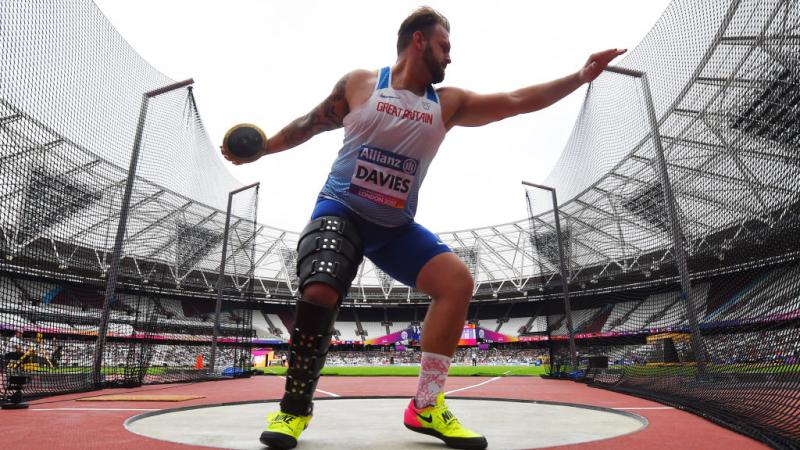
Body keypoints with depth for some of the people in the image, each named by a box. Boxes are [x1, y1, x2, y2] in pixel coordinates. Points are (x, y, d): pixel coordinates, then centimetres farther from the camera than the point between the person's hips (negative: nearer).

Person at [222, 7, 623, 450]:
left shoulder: (449, 104, 6)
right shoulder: (357, 84, 1)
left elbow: (517, 100, 4)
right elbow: (311, 124, 13)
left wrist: (581, 75, 2)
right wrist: (259, 149, 15)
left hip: (396, 226, 3)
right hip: (340, 210, -3)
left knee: (457, 280, -16)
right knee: (320, 292, -26)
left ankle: (426, 406, -4)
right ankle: (295, 408, -1)